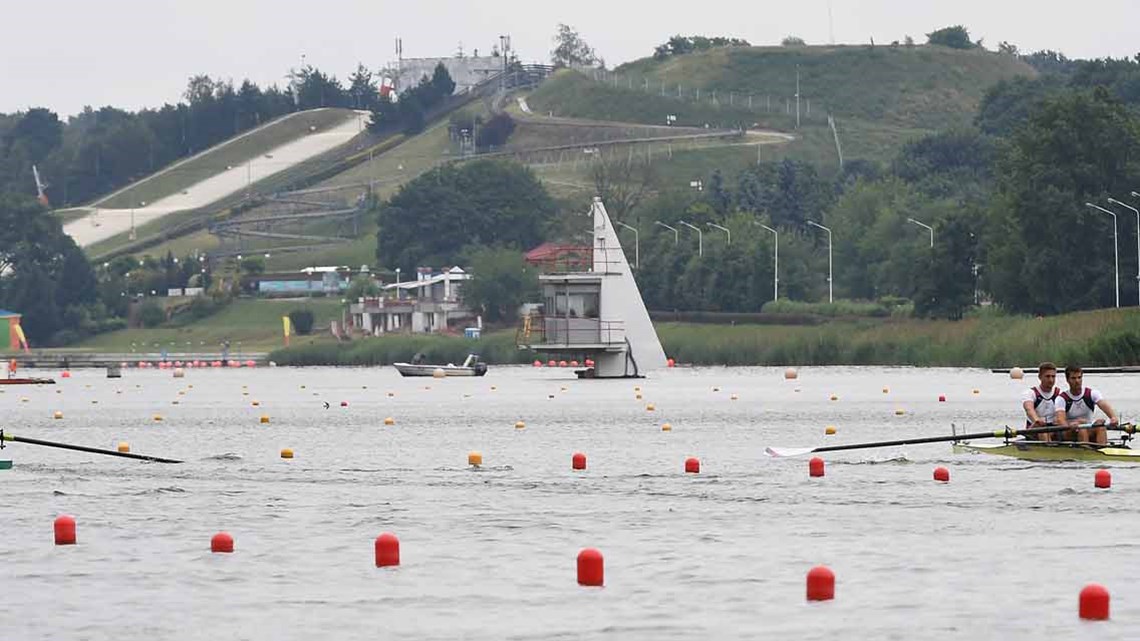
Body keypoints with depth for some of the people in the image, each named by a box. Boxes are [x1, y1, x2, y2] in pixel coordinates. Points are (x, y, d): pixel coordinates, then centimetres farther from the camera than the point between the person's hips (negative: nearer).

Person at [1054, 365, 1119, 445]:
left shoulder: (1091, 393, 1)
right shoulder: (1062, 398, -5)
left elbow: (1104, 405, -18)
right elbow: (1060, 418, -23)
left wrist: (1113, 417, -41)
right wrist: (1068, 426, -47)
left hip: (1089, 433, 3)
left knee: (1100, 423, -26)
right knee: (1081, 422, -31)